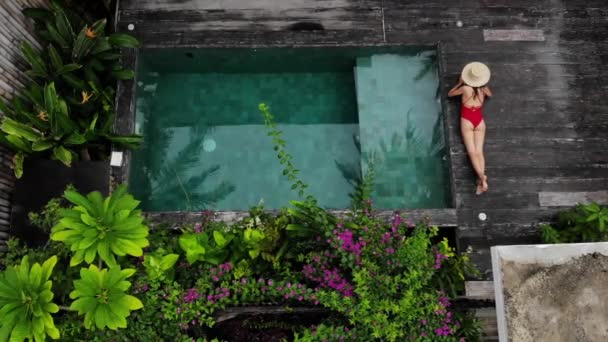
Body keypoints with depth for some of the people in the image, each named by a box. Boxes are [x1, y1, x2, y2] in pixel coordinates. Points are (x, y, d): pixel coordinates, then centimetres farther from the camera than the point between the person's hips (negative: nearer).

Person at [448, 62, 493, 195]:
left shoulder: (465, 88, -10)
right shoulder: (484, 89, 1)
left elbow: (449, 94, 7)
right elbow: (490, 94, 26)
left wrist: (459, 83, 15)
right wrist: (483, 85, 30)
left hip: (467, 121, -3)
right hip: (480, 120, 4)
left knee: (472, 152, -8)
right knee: (479, 151, -3)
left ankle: (482, 177, -24)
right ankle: (481, 180, -16)